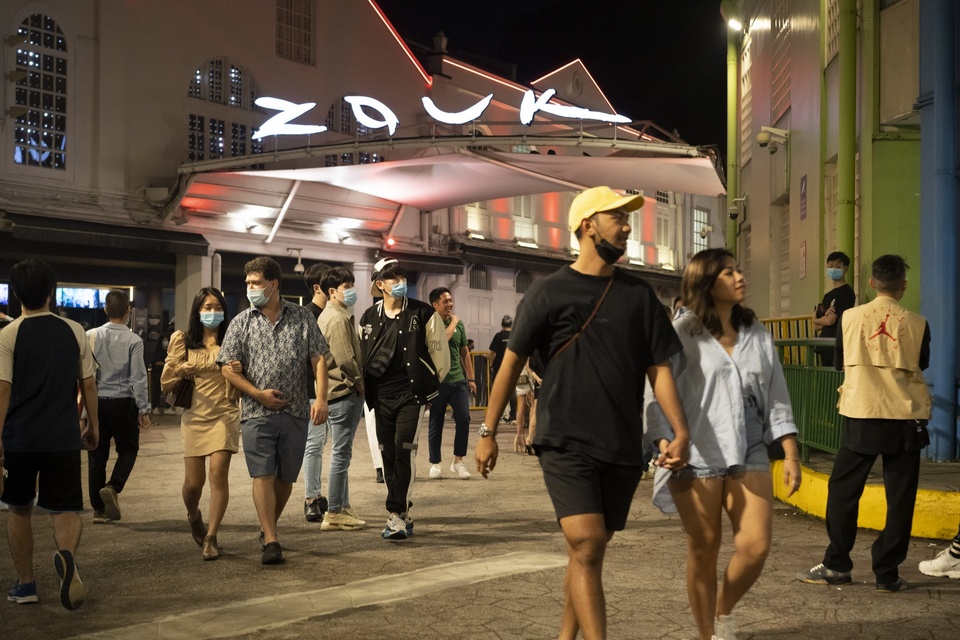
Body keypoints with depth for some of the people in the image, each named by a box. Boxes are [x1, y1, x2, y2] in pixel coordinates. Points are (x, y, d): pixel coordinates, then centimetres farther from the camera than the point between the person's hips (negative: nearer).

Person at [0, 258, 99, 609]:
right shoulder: (74, 332, 1)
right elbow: (88, 384, 4)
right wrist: (92, 425, 16)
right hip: (63, 437, 1)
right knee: (65, 510, 5)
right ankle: (67, 554, -27)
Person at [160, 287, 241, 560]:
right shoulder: (183, 340, 5)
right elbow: (166, 383, 7)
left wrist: (239, 370, -9)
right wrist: (181, 370, -14)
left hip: (224, 414, -1)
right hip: (194, 416, 1)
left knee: (218, 474, -11)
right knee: (193, 481, 3)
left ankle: (211, 537, -1)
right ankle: (193, 516, 36)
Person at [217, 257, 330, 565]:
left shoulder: (302, 317, 6)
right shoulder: (241, 322, 5)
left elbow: (318, 359, 2)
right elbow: (228, 368, 2)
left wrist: (321, 398, -10)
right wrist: (259, 394, -8)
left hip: (296, 413, 1)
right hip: (256, 413, -1)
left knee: (285, 477, 10)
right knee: (263, 475, -9)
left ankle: (269, 526, 32)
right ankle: (270, 542, -8)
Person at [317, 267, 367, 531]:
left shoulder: (327, 316, 17)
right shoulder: (338, 319, -16)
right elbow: (346, 359, -22)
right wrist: (360, 383, -8)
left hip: (337, 392, 11)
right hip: (345, 392, -11)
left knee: (341, 452, 16)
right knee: (341, 453, -5)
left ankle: (343, 506, 25)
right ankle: (335, 514, 0)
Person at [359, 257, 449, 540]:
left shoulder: (423, 314, -3)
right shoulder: (368, 318, 8)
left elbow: (440, 353, 3)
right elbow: (362, 357, 17)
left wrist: (428, 385, 7)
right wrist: (367, 390, 13)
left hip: (411, 394, -4)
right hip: (380, 397, 4)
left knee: (404, 452, -13)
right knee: (388, 456, 6)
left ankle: (396, 514, -7)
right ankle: (403, 515, 17)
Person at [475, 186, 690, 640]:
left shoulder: (638, 295, 9)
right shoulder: (549, 292, -1)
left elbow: (658, 368, 7)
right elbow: (512, 362, 1)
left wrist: (680, 432, -5)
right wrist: (488, 431, 1)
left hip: (623, 448, 4)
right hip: (565, 444, -4)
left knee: (590, 552, 13)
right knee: (585, 547, -15)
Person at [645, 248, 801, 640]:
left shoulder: (757, 335, 11)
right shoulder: (682, 333, -3)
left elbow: (776, 398, 12)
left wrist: (791, 454, 5)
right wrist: (666, 445, -19)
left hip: (749, 455, 4)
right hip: (696, 457, -4)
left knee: (756, 546, -6)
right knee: (703, 552, 5)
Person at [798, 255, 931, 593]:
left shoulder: (851, 317, -2)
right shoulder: (916, 323, -2)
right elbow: (922, 365, 15)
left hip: (861, 416, 0)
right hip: (905, 419, 0)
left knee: (842, 488, 10)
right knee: (900, 497, 7)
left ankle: (836, 565, 13)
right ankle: (887, 573, 10)